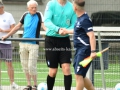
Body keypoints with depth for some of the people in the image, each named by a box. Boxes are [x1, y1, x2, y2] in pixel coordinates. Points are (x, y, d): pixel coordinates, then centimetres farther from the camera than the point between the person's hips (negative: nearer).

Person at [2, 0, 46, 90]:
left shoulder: (39, 15, -4)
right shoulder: (25, 15, 8)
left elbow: (43, 25, -18)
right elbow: (18, 26, 17)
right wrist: (7, 35, 19)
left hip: (34, 44, -5)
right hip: (23, 43, 5)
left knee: (31, 66, -8)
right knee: (25, 65, 7)